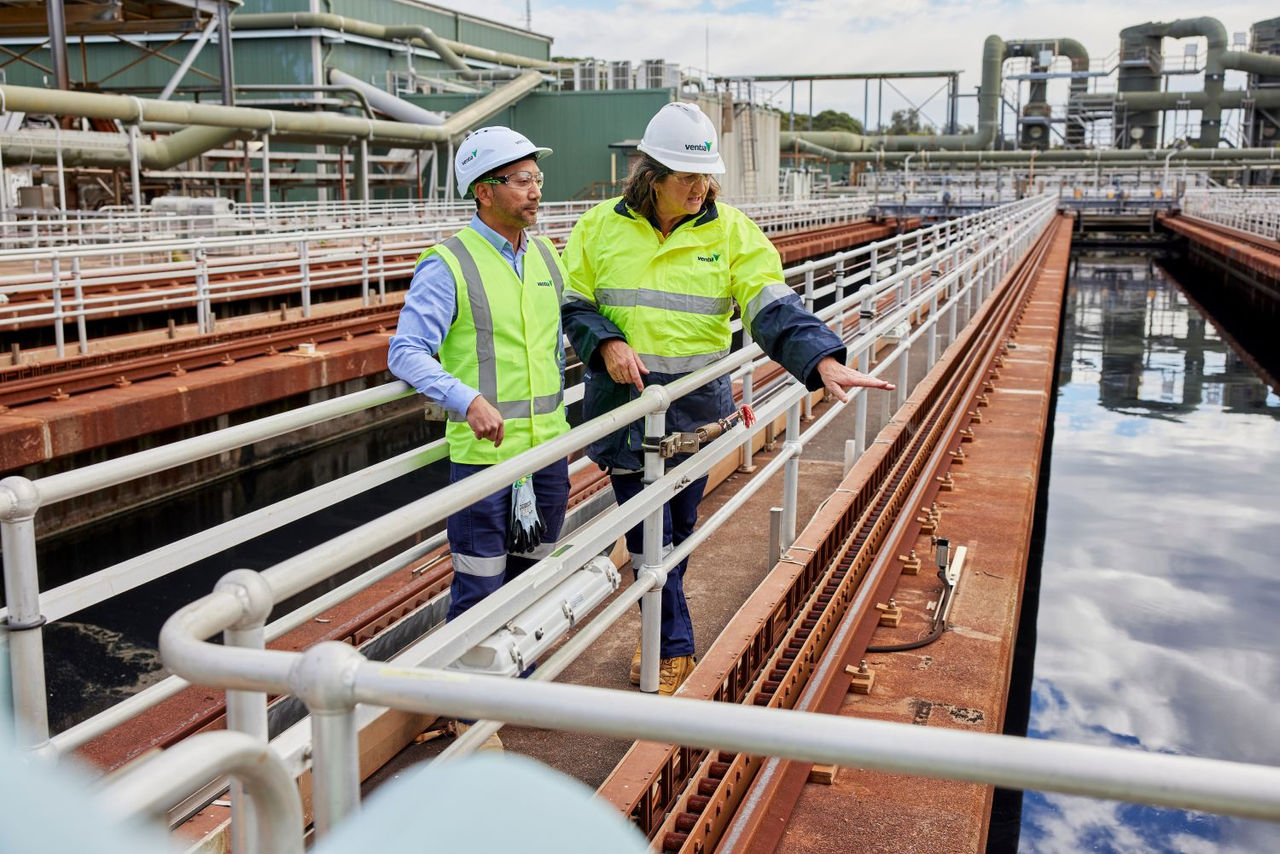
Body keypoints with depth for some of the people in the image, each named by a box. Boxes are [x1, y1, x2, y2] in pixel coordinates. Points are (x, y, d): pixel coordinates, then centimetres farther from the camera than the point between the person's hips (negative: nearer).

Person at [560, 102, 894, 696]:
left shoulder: (731, 231, -1)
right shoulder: (602, 227, 0)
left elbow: (774, 308, -9)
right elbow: (572, 303, 5)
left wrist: (825, 361, -24)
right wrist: (607, 344, -14)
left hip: (696, 408, 1)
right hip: (625, 405, 0)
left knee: (679, 529, 12)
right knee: (649, 534, 1)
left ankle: (657, 630, 33)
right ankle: (673, 648, 19)